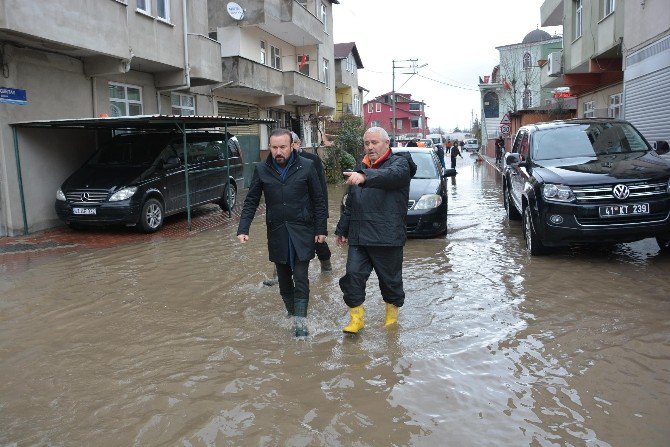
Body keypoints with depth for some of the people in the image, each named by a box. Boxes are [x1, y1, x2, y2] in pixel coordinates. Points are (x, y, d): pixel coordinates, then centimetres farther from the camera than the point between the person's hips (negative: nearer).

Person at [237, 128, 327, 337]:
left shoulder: (306, 167, -5)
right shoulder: (262, 170, 1)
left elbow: (318, 201, -1)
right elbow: (251, 201, 5)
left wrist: (320, 229, -3)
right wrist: (243, 229, -5)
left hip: (302, 231, -3)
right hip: (277, 232, 3)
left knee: (300, 276, -6)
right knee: (284, 277, 12)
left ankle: (300, 320, 0)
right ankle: (290, 311, 29)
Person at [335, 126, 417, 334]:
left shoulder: (399, 163, -3)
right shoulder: (361, 168, 19)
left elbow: (391, 175, -30)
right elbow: (349, 204, 25)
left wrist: (365, 177, -47)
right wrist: (342, 229, 26)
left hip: (387, 237, -5)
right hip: (358, 237, 5)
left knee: (390, 278, 9)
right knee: (353, 274, -4)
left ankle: (392, 314, 30)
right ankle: (356, 318, 7)